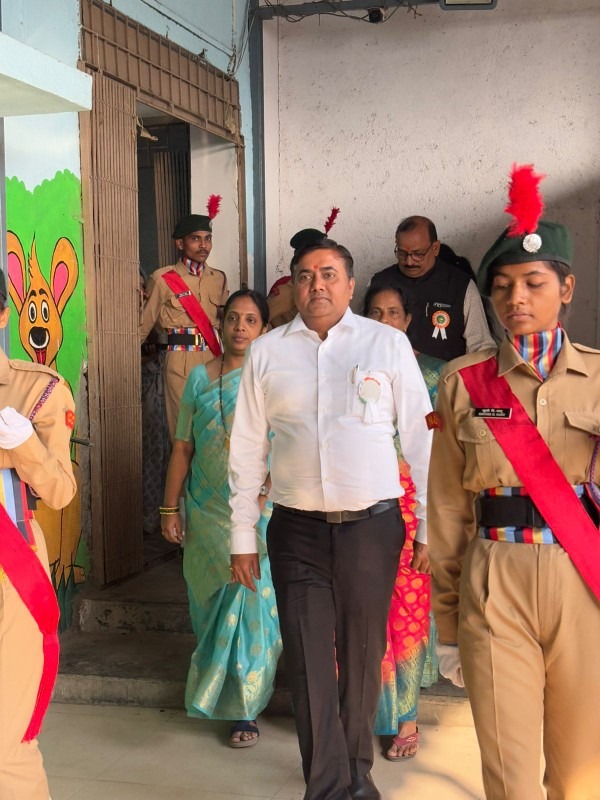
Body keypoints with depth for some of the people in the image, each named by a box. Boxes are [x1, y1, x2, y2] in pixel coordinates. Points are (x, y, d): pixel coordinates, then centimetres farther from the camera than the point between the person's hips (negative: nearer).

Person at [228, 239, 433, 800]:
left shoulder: (387, 343, 1)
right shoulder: (267, 352, 5)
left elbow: (420, 437, 2)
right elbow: (247, 448, 7)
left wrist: (430, 525, -1)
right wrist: (243, 538, 5)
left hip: (372, 523, 0)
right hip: (297, 528, 1)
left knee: (363, 654, 11)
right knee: (308, 660, 2)